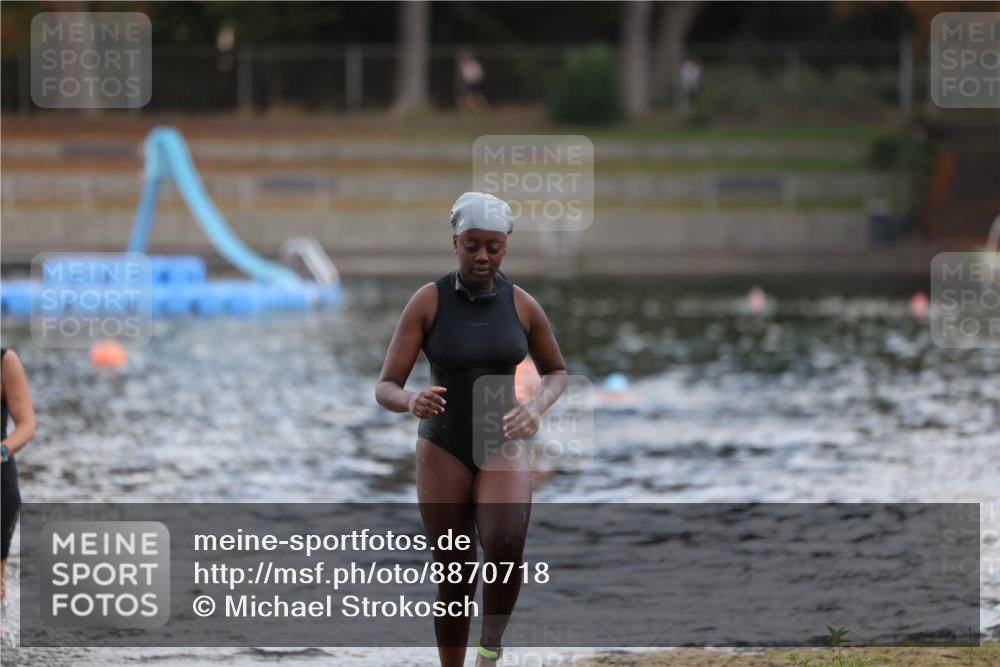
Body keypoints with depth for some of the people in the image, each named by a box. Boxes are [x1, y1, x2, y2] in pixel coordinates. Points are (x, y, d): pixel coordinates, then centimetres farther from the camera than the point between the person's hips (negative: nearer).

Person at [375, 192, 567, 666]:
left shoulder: (523, 305, -4)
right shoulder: (425, 302, -11)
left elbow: (556, 373, 12)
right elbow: (385, 391, -13)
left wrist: (536, 409, -12)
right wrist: (413, 403, -39)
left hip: (502, 450, 1)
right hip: (443, 452, -1)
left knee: (505, 548, -30)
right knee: (456, 582, 2)